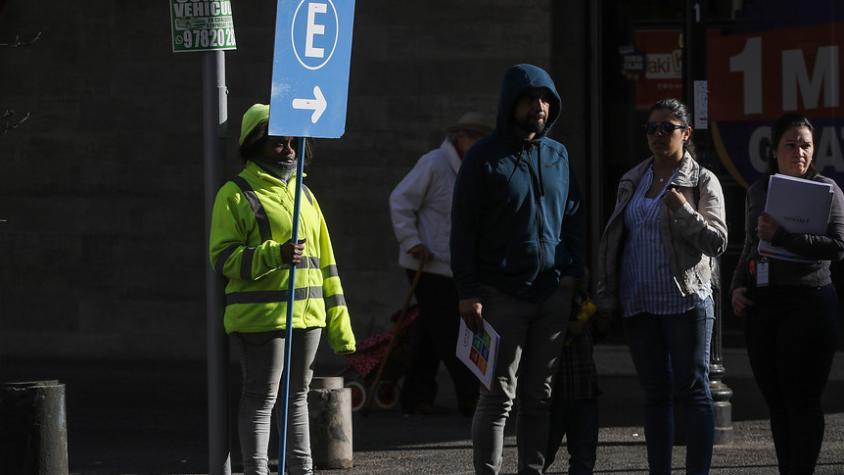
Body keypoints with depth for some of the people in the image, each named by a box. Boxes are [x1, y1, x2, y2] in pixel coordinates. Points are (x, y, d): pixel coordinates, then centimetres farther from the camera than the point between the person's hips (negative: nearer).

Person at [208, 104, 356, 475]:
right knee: (261, 398, -5)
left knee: (297, 395, 14)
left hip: (307, 315, 7)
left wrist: (337, 319, 16)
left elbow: (324, 260, 19)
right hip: (260, 316, -7)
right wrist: (274, 255, -27)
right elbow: (224, 258, -12)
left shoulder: (303, 194, 18)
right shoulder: (236, 194, -4)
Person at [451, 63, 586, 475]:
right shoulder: (485, 157, -2)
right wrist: (468, 292, -13)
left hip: (552, 296, 5)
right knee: (499, 395, -6)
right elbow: (463, 228, -5)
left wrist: (575, 279, 8)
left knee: (540, 394, 7)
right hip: (502, 296, -5)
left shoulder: (558, 156, 13)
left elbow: (573, 221, 19)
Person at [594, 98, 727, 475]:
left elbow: (717, 242, -7)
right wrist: (605, 295, 14)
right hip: (638, 303, 5)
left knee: (692, 391, -6)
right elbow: (613, 240, 20)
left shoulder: (703, 182, 0)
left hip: (685, 302, -5)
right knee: (655, 394, 8)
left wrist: (683, 211, -21)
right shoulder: (632, 181, 15)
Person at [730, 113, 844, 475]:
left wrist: (782, 236, -19)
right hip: (762, 306, 6)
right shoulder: (758, 191, 15)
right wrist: (737, 286, 8)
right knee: (776, 404, 8)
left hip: (809, 303, -6)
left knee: (802, 401, -7)